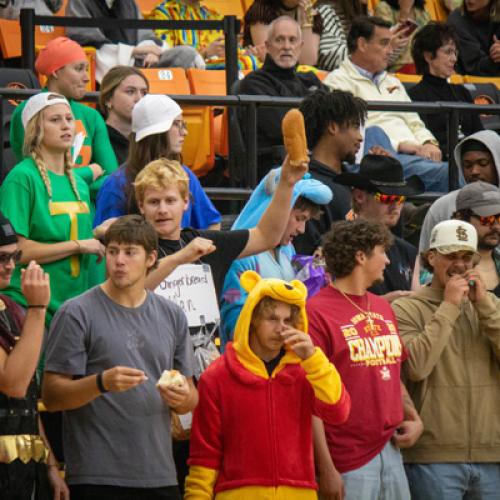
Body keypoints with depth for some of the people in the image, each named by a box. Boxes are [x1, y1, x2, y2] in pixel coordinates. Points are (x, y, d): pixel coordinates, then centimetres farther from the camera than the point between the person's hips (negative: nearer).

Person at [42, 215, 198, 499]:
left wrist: (182, 398, -5)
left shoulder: (172, 316, 13)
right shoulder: (77, 314, -2)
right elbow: (52, 396, -6)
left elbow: (191, 399, 17)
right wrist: (102, 383, -22)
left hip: (160, 476, 4)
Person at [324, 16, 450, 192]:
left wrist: (428, 144, 5)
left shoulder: (392, 82, 33)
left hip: (415, 153, 8)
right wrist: (400, 145, -14)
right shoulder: (338, 82, 6)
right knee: (445, 172, -35)